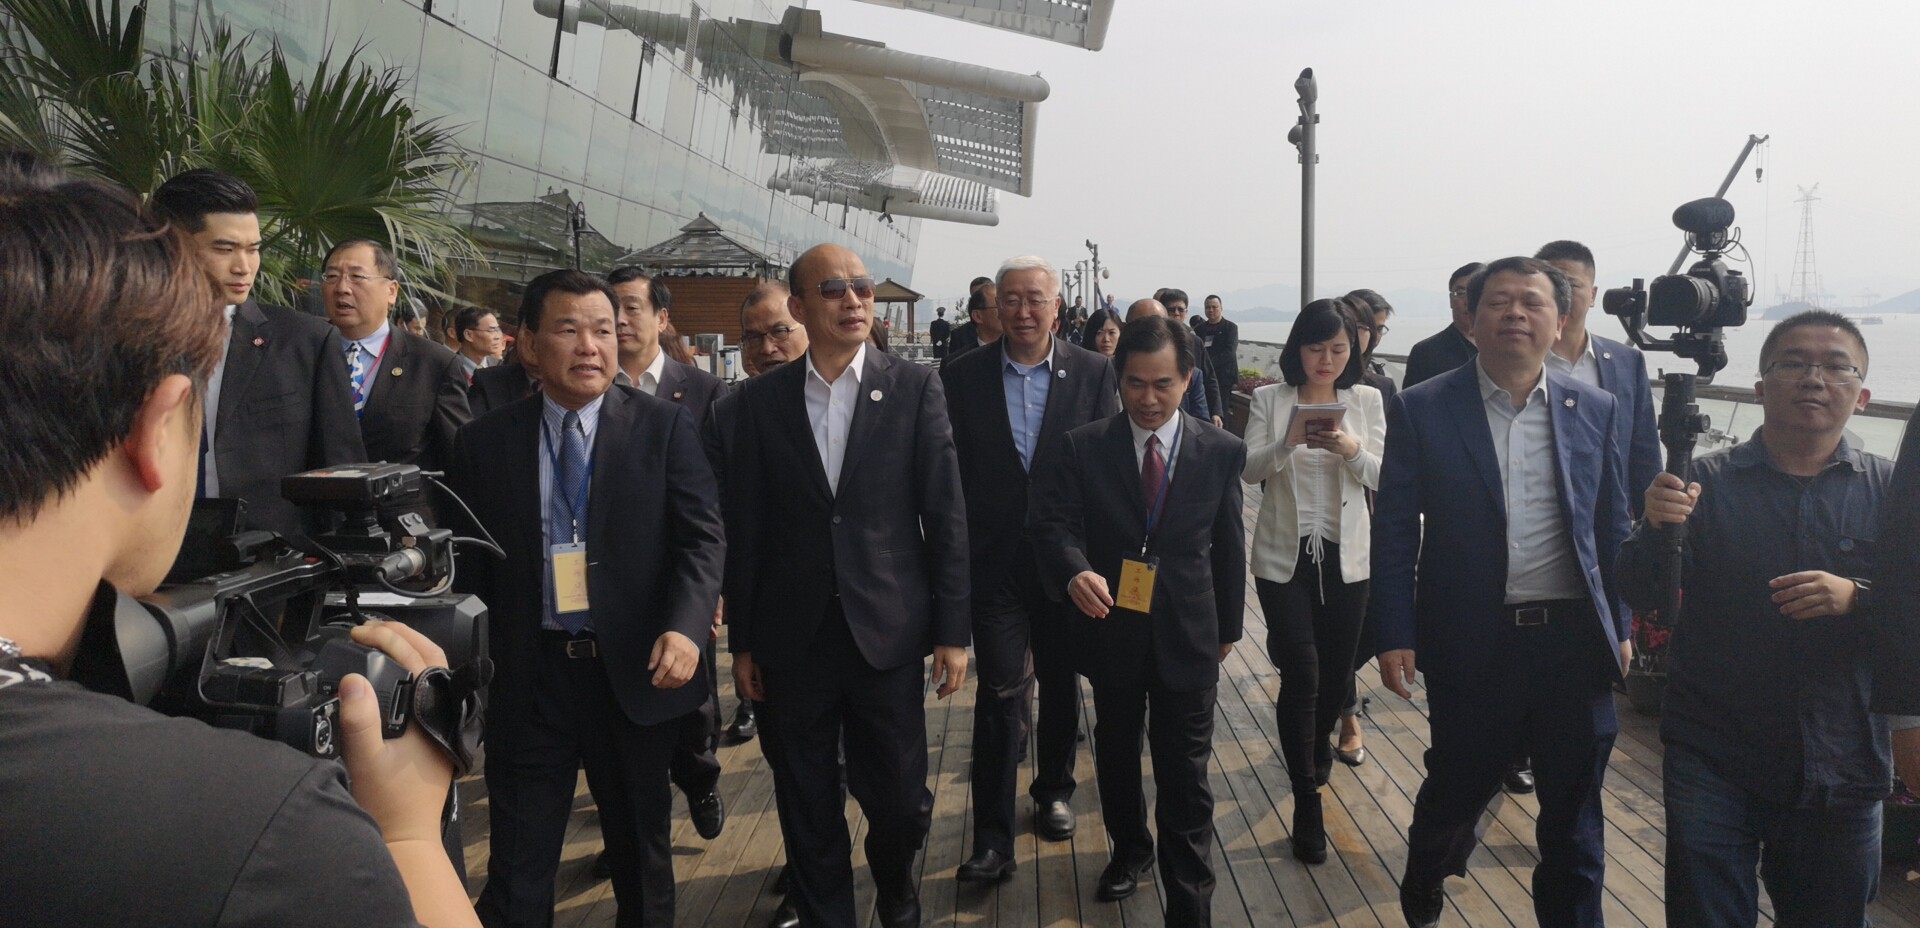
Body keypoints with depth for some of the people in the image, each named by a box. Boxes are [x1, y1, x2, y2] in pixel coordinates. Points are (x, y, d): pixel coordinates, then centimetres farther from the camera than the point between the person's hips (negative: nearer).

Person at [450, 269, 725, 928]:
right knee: (518, 865, 8)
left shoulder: (664, 427, -2)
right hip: (527, 678, 1)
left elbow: (702, 537, -7)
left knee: (641, 849, 18)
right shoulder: (485, 443, 2)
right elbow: (467, 565, 7)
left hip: (637, 673, 0)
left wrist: (685, 627, -23)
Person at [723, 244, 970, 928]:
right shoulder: (762, 399, 2)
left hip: (888, 632, -1)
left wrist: (953, 629, -3)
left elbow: (945, 515, -1)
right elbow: (745, 527, 3)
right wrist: (742, 640, 4)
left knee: (898, 799, 7)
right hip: (793, 637, 1)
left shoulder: (915, 389, -1)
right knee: (807, 807, 11)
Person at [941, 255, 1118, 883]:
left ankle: (1054, 791, 39)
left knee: (1061, 686, 16)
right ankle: (993, 839, 4)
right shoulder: (962, 377, -2)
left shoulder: (1093, 373, -2)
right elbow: (949, 473, -2)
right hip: (994, 563, -1)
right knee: (999, 693, -3)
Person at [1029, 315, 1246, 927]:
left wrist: (1228, 625, 11)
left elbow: (1229, 545, 5)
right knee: (1116, 755, 21)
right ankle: (1129, 850, 46)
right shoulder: (1083, 448, -5)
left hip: (1188, 639, -1)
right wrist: (1076, 571, -34)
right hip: (1111, 630, 2)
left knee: (1185, 778, 2)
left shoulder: (1221, 452, -2)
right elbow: (1055, 523, -13)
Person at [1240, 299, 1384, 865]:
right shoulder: (1269, 399, 0)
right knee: (1301, 674, -8)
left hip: (1345, 555, 2)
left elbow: (1383, 477, -1)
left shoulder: (1366, 401, 4)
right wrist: (1289, 441, -26)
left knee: (1337, 673, 10)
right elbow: (1250, 470, -8)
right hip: (1284, 556, -2)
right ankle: (1307, 805, 2)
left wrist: (1353, 451, -21)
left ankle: (1317, 744, 44)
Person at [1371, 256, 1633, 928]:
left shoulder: (1596, 411, 4)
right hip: (1472, 641, -2)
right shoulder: (1422, 411, -5)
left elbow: (1613, 528, 10)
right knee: (1455, 792, 16)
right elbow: (1393, 533, -5)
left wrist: (1619, 626, 9)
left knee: (1573, 811, 13)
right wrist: (1394, 635, -8)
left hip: (1574, 642, 2)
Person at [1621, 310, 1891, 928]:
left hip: (1841, 768, 2)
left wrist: (1856, 599, -20)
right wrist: (1656, 528, -27)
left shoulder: (1891, 490, 3)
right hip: (1713, 757, -2)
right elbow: (1641, 594, -8)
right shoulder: (1707, 481, -2)